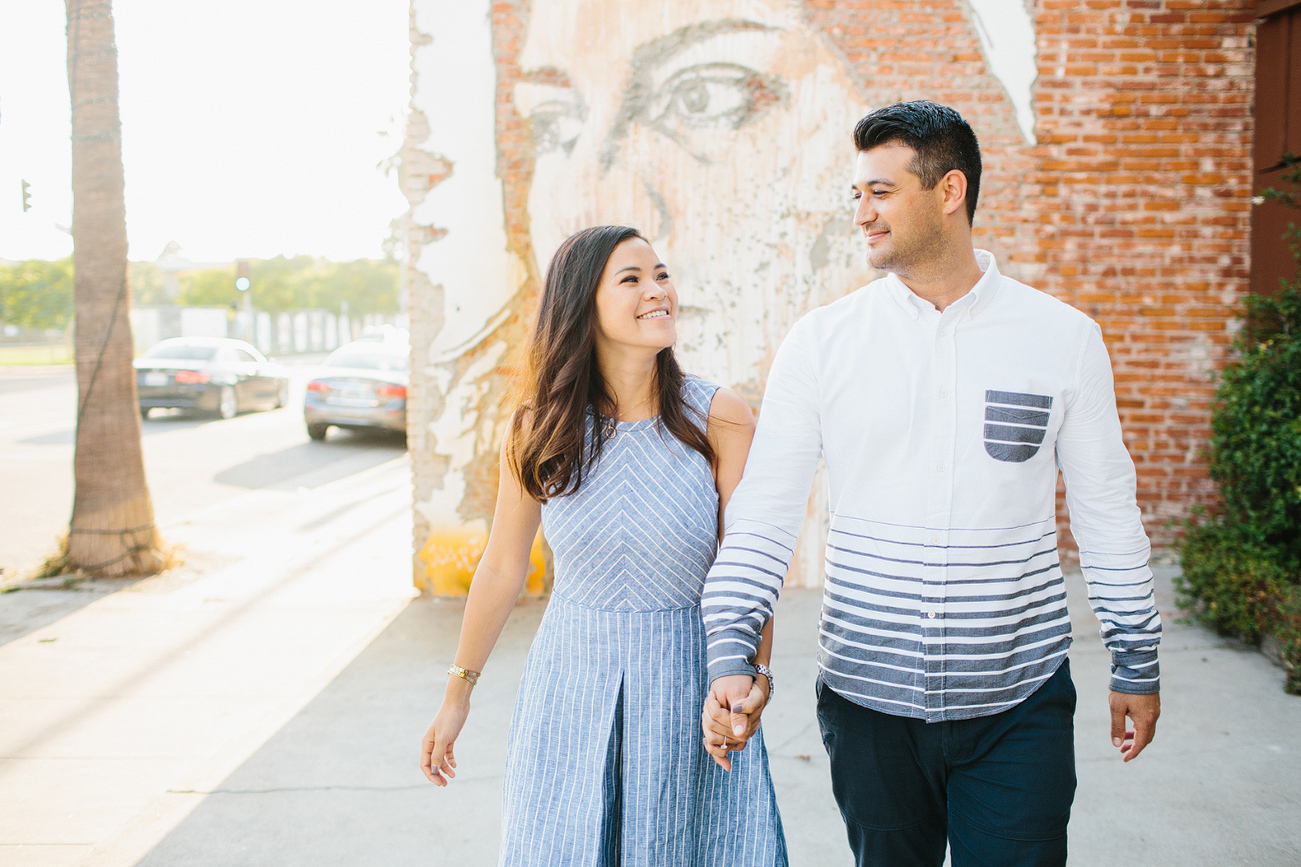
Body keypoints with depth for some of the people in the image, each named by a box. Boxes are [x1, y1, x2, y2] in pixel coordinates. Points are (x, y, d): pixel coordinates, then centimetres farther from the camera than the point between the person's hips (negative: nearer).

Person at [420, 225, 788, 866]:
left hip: (688, 678, -1)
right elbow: (502, 569, 3)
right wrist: (457, 692, 9)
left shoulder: (717, 418, -11)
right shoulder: (539, 429, -6)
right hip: (571, 685, 1)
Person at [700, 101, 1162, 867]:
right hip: (868, 701, 1)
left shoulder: (1063, 337, -2)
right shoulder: (820, 342, -3)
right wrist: (733, 653, -14)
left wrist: (1138, 663, 11)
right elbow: (763, 513, -3)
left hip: (1018, 704, 0)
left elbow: (1108, 510, 7)